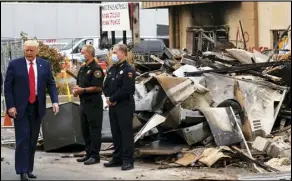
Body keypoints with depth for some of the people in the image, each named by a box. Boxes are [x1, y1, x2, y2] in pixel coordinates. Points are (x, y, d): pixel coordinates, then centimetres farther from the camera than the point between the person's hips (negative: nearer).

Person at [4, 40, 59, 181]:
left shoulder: (45, 65, 5)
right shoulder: (14, 65, -3)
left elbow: (51, 84, 6)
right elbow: (7, 86, -2)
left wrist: (55, 101, -8)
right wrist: (10, 106, -10)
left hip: (37, 107, 3)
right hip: (20, 107, -3)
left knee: (33, 140, 8)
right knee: (23, 138, -8)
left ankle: (29, 169, 17)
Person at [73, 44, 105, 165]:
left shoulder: (96, 69, -12)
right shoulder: (82, 69, 16)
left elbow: (98, 87, -17)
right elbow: (79, 83, 24)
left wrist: (83, 90, -19)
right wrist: (76, 90, 3)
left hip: (94, 104, -9)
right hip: (84, 102, 9)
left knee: (94, 130, -5)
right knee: (85, 130, 13)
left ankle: (95, 156, -2)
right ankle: (88, 154, 21)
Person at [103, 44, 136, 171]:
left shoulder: (128, 70, -10)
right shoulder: (112, 69, 16)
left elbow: (126, 89, -19)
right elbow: (106, 86, 16)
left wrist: (112, 99, -14)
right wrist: (108, 98, -4)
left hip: (125, 106, -8)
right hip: (113, 106, 8)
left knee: (126, 133, -6)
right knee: (115, 133, 12)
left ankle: (128, 160, -3)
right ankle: (117, 158, 20)